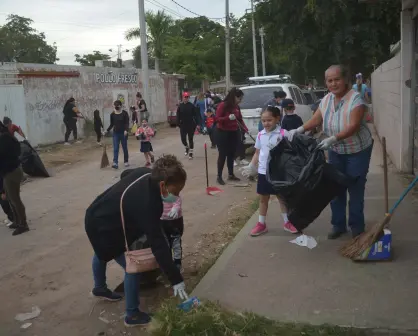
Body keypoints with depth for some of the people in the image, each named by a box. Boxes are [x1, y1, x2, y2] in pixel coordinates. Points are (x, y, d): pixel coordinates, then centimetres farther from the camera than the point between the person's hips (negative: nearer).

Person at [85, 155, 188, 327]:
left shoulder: (145, 173, -15)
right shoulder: (148, 205, -40)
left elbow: (125, 174, 9)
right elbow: (158, 245, -38)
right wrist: (176, 279, -33)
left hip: (97, 215, 10)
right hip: (102, 228, -10)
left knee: (102, 253, 33)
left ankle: (99, 288, 62)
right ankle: (132, 315, 16)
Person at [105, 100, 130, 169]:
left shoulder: (125, 113, -7)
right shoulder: (112, 114, 2)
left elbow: (127, 123, -11)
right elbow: (111, 124, 11)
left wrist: (126, 130, -26)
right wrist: (107, 130, 0)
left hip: (123, 133, -2)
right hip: (115, 133, 2)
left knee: (125, 148, 9)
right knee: (115, 149, -7)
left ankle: (126, 161, 26)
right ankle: (115, 163, -13)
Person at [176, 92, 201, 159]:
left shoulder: (192, 106, -5)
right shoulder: (180, 106, 0)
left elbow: (196, 115, -6)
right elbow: (178, 116, 3)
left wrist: (198, 123, -11)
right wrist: (178, 124, -1)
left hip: (191, 125, -2)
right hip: (183, 125, 2)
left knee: (191, 139, 6)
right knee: (183, 139, 0)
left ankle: (191, 152, 19)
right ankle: (186, 147, 32)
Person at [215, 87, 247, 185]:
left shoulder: (236, 107, 6)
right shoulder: (223, 105, -13)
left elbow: (240, 119, 12)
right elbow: (217, 119, -16)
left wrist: (245, 128, -2)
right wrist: (228, 117, -31)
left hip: (234, 133, 6)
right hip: (223, 133, -6)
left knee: (232, 154, 11)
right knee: (222, 155, -4)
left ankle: (231, 174, 22)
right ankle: (219, 176, 3)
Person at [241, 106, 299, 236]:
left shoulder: (283, 133, -11)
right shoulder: (260, 135, 2)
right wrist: (251, 167, 4)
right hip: (263, 172, 4)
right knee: (263, 198, 13)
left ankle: (287, 222, 26)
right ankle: (261, 224, 24)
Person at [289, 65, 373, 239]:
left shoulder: (355, 98, -20)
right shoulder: (326, 100, 0)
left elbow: (354, 126, -28)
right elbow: (316, 120, 3)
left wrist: (333, 138, -38)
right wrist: (300, 129, -15)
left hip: (358, 151, -5)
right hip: (336, 151, 6)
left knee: (355, 189, 1)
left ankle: (356, 225, 16)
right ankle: (338, 224, 21)